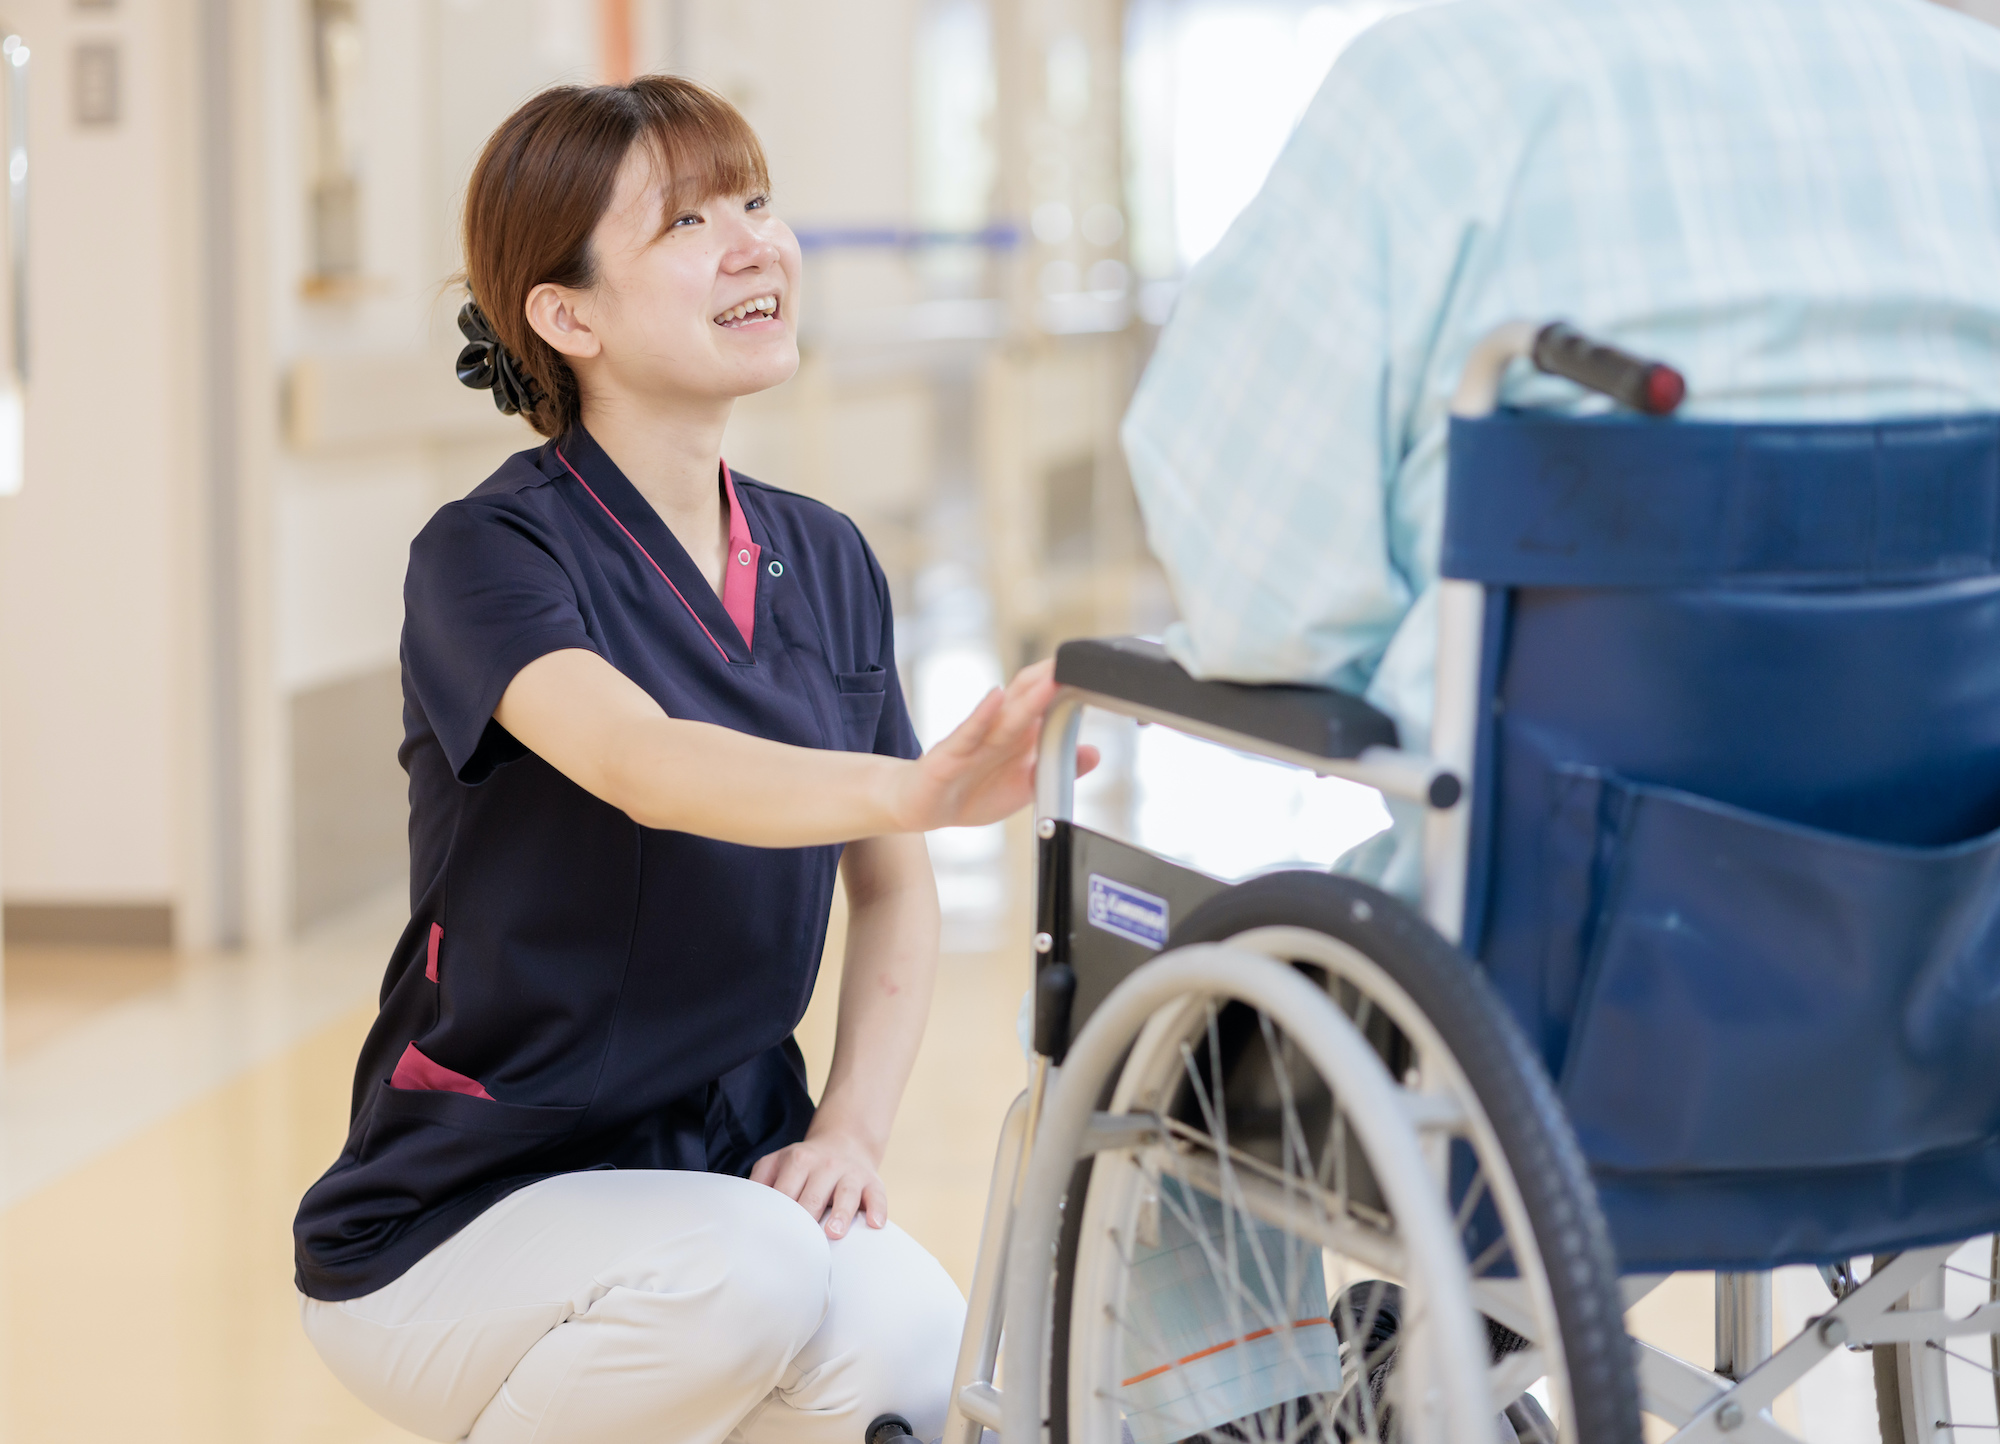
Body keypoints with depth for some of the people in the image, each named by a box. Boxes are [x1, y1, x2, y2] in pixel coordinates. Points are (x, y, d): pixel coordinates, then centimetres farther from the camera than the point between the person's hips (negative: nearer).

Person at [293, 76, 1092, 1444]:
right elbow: (645, 766, -36)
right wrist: (914, 789, -53)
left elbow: (892, 888, 12)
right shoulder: (488, 555, -15)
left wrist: (851, 1129, -5)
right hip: (463, 1216, -5)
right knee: (746, 1276, -35)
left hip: (729, 1173, 5)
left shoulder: (826, 563, 5)